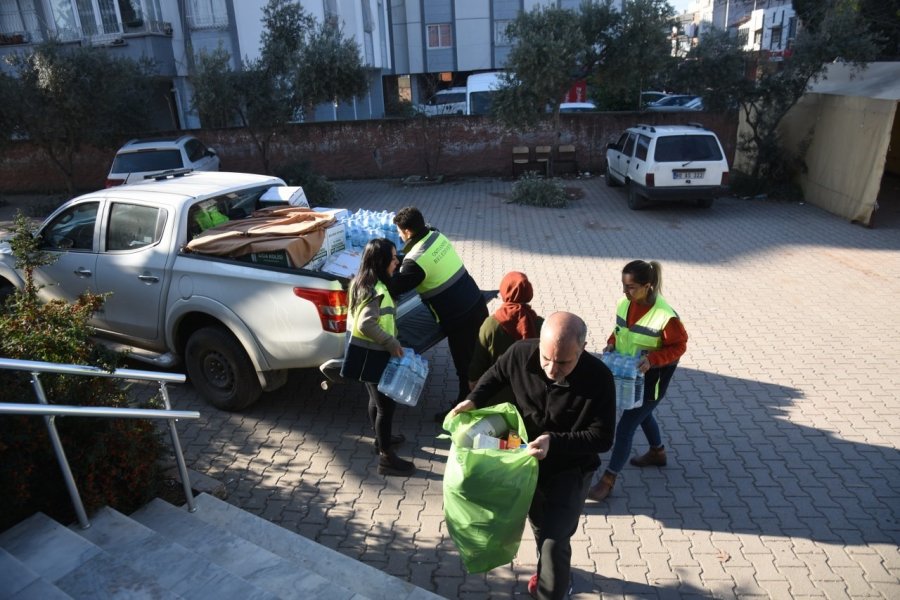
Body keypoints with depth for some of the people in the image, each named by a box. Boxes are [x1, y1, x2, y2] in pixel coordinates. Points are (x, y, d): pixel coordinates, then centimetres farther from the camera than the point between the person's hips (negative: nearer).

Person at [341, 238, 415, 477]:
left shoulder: (363, 283, 6)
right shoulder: (377, 291, -24)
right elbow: (366, 324, -34)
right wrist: (391, 343, -25)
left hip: (367, 352, 10)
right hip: (373, 355, -10)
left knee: (376, 399, 25)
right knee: (386, 404, 1)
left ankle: (381, 438, 44)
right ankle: (386, 458, 11)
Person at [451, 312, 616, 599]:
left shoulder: (599, 379, -30)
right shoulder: (521, 353, -23)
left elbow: (602, 437, -24)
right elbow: (496, 374, 0)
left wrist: (555, 442, -37)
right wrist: (474, 400, -17)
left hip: (570, 469, -4)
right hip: (528, 460, 4)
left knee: (555, 540, -7)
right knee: (540, 527, 27)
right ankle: (548, 571, 57)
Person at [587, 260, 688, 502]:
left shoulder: (666, 317, -28)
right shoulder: (625, 304, -8)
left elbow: (679, 346, -16)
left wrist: (652, 360, -29)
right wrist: (611, 343, -10)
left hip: (650, 381, -7)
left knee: (625, 428, -2)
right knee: (643, 415, 28)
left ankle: (608, 480, 12)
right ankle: (657, 453, 55)